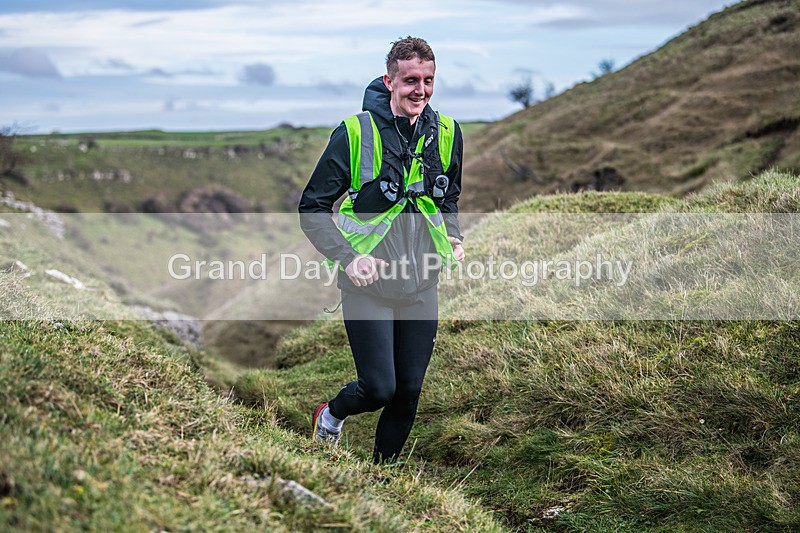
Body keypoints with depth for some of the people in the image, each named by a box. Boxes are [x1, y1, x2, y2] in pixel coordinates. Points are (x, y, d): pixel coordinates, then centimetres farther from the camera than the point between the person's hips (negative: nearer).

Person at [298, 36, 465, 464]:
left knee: (409, 391, 11)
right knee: (378, 389, -3)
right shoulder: (355, 132, -14)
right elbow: (312, 209, -8)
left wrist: (453, 237, 2)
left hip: (421, 285, 5)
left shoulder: (447, 133, 1)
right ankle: (331, 415, 31)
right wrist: (348, 257, -20)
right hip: (368, 287, -4)